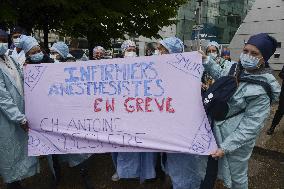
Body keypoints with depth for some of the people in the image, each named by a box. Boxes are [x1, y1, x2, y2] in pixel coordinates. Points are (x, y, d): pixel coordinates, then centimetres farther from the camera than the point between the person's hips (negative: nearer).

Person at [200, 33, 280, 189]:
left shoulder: (261, 90, -26)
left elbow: (250, 126, -23)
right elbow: (220, 74, 18)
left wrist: (225, 147, -23)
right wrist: (206, 60, 9)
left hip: (237, 138, -7)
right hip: (216, 129, 7)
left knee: (236, 175, 16)